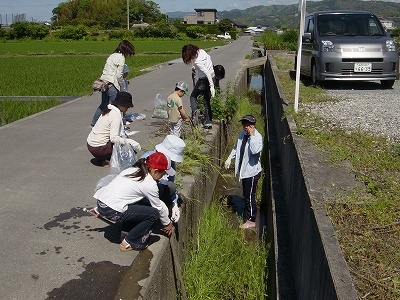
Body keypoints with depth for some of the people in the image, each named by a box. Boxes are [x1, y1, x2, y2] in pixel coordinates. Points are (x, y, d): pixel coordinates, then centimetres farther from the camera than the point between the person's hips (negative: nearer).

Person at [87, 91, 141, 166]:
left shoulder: (109, 110, 9)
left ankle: (104, 158, 10)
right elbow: (114, 138, -27)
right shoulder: (116, 115, -19)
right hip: (98, 149, -9)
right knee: (129, 146, -10)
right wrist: (130, 142, -24)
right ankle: (106, 161, -6)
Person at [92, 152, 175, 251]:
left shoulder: (132, 170, 13)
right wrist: (167, 223, 19)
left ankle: (126, 232, 24)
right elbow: (159, 207, 2)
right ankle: (129, 243, 6)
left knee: (144, 202, 21)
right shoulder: (150, 184, -9)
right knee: (153, 214, -2)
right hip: (112, 211, -9)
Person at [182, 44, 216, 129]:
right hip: (212, 78, 8)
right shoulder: (201, 51, -1)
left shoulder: (197, 62, -25)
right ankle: (208, 122, 14)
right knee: (207, 101, 13)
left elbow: (207, 73, -28)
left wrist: (212, 86, -29)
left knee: (193, 96, 13)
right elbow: (209, 58, 17)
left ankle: (195, 110, -14)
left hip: (204, 80, -8)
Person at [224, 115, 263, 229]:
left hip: (252, 171, -8)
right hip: (244, 170, 8)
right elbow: (236, 147, 21)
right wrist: (230, 158, 12)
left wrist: (252, 136, -35)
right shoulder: (242, 134, 3)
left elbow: (255, 151, -39)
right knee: (246, 195, 20)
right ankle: (249, 214, 38)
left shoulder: (257, 137, -21)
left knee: (249, 196, 0)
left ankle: (251, 221, 13)